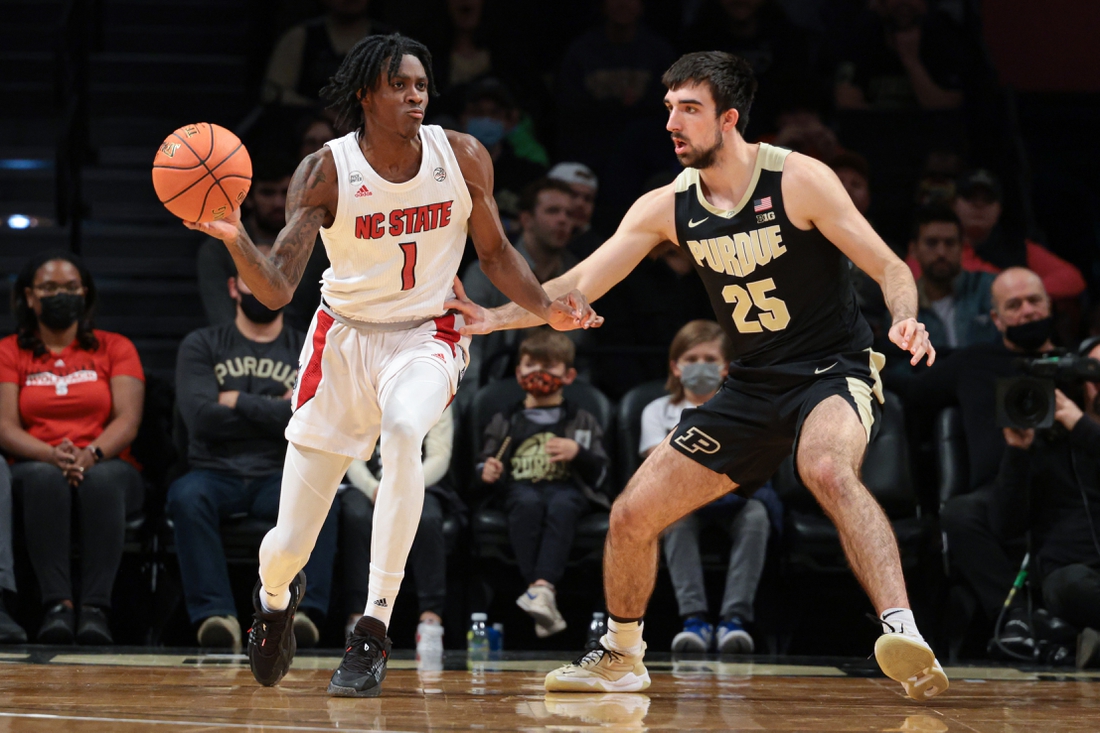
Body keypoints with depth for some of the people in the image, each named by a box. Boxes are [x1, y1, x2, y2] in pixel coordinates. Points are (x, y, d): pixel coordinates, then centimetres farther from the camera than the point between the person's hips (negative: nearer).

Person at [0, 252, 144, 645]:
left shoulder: (114, 348, 13)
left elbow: (128, 420, -1)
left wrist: (91, 454, -22)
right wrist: (52, 455, -22)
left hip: (107, 468, 0)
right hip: (36, 469, 0)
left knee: (101, 479, -38)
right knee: (45, 477, -38)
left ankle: (95, 608, -45)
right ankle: (57, 605, -46)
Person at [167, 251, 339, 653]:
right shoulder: (202, 345, 12)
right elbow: (201, 416, -5)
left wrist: (239, 401, -2)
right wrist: (273, 410, -1)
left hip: (281, 476, 0)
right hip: (217, 472, 0)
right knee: (186, 495, -36)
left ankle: (305, 612, -43)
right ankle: (215, 615, -42)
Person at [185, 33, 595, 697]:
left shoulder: (462, 157, -8)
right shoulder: (325, 173, -14)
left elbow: (495, 252, 7)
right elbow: (277, 290, -18)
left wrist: (547, 308, -10)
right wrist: (235, 239, -38)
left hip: (426, 337, 0)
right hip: (344, 340, 0)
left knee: (404, 427, -39)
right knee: (289, 547, 0)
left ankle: (375, 628, -32)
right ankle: (275, 598, 42)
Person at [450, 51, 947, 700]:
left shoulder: (798, 179, -15)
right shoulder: (669, 207, 0)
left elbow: (890, 268, -14)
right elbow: (581, 285, 0)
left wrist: (907, 321, -36)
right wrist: (498, 317, -13)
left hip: (834, 371, -6)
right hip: (754, 383, 6)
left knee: (828, 470, -40)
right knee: (633, 515, 3)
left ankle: (903, 632, -45)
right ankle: (621, 658, 27)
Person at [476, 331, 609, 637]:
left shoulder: (582, 422, 21)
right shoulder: (505, 422, 25)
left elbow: (599, 473, 11)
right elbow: (485, 466, 22)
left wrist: (577, 453, -9)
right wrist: (487, 472, -3)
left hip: (567, 488, -1)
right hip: (521, 487, 1)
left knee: (561, 506, -39)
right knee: (527, 504, -38)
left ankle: (543, 586, -57)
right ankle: (545, 599, -48)